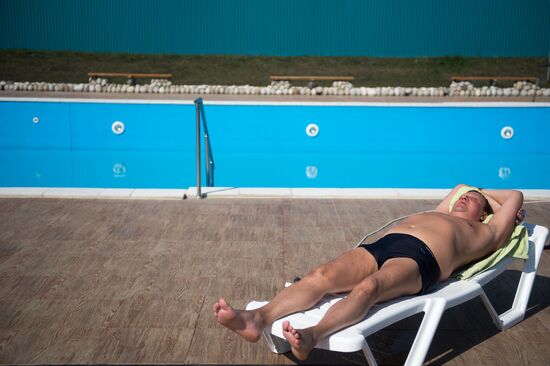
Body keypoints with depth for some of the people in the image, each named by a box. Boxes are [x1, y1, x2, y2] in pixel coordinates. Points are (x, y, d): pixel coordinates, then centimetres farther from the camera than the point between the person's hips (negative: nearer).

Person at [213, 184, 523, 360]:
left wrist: (485, 197, 47)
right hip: (381, 245, 5)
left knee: (368, 287, -37)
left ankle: (311, 336, -60)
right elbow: (459, 187, 59)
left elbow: (515, 196, 34)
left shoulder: (484, 233, 28)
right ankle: (258, 318, -42)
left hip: (419, 258, -5)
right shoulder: (437, 215, 43)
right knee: (323, 275, -23)